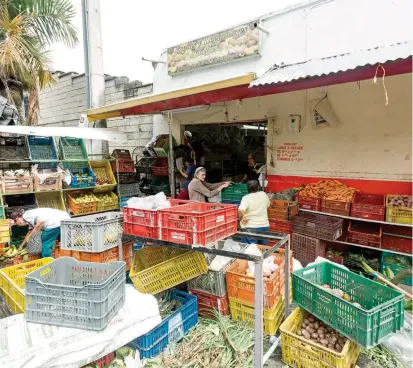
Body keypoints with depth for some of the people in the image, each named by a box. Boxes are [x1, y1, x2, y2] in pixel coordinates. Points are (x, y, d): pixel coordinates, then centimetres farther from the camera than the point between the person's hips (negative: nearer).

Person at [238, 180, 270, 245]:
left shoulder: (246, 198, -14)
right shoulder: (264, 195, 2)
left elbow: (240, 211, -29)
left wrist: (241, 219, -12)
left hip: (251, 228, -5)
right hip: (264, 226, 5)